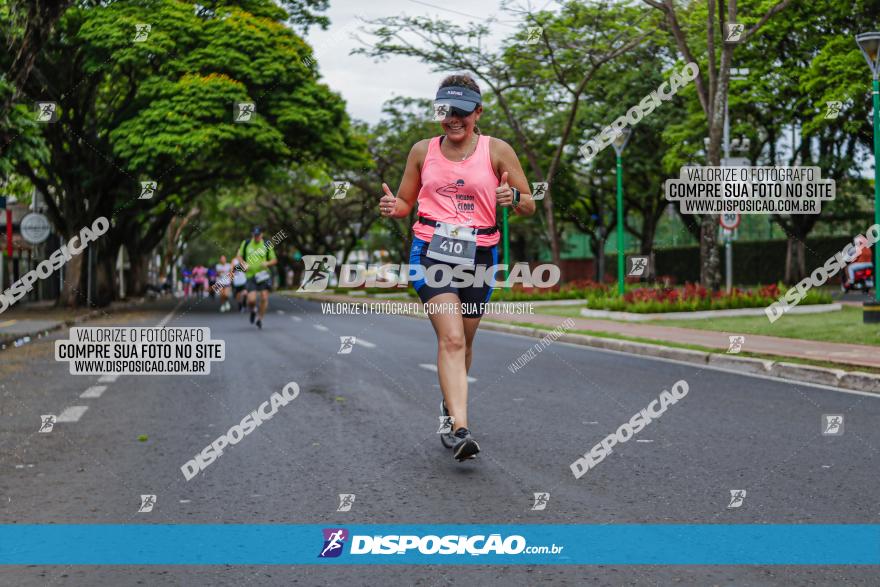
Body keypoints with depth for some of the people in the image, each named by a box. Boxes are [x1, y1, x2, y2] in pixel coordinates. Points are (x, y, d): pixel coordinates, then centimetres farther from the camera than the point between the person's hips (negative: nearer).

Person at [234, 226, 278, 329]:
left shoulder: (266, 245, 2)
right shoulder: (246, 243, 4)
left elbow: (274, 260, 7)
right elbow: (239, 256, 14)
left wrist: (267, 263, -13)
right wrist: (243, 263, -5)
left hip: (263, 274, 0)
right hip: (251, 275, 0)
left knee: (264, 298, -8)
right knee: (251, 300, -11)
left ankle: (259, 319, 11)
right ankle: (253, 310, 25)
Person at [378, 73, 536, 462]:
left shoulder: (496, 150, 2)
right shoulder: (423, 151, 8)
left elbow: (529, 206, 3)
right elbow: (406, 201, 16)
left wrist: (513, 198, -20)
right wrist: (393, 207, -8)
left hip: (478, 255, 1)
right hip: (431, 252, -1)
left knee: (463, 342, 13)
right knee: (451, 338, -18)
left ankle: (450, 404, 41)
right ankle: (460, 429, -23)